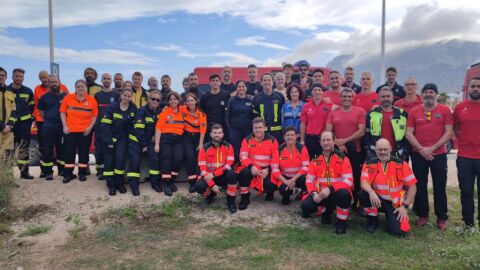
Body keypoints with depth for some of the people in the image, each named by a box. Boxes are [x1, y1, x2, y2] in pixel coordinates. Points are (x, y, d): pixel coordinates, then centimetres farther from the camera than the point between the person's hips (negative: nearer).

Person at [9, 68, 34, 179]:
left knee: (24, 149, 5)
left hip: (24, 123, 1)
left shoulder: (28, 91, 7)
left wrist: (30, 118, 8)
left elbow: (32, 106, 17)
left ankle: (24, 171, 11)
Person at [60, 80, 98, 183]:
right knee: (69, 151, 5)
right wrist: (65, 126, -4)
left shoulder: (92, 100, -2)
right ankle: (68, 174, 15)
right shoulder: (68, 98, 0)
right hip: (70, 130, 0)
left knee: (84, 152, 7)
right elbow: (62, 112, 3)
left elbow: (95, 115, 1)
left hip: (85, 131, 0)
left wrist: (90, 127, -8)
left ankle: (82, 173, 19)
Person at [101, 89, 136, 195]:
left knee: (120, 158, -13)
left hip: (123, 138, 1)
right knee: (109, 160, -1)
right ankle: (111, 185, 10)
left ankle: (120, 183, 2)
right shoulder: (112, 107, -10)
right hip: (110, 138, -1)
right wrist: (108, 141, -14)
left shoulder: (133, 108, -3)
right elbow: (105, 125, -11)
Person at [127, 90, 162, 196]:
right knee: (134, 160, -17)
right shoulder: (141, 111, -13)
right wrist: (143, 145, -17)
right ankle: (134, 184, -7)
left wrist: (155, 136, -7)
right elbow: (139, 130, -17)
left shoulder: (160, 112, 3)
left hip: (149, 140, 3)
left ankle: (155, 182, -6)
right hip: (136, 139, -3)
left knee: (155, 157, -17)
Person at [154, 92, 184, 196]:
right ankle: (166, 184, -1)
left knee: (178, 159, -14)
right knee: (166, 159, -11)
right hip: (165, 138, -2)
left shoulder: (182, 112, 12)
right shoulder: (165, 112, 3)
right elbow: (158, 128, -3)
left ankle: (172, 182, 4)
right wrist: (157, 144, -9)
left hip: (178, 139, 2)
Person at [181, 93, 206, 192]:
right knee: (190, 156, -16)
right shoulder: (183, 109, -5)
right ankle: (192, 183, -11)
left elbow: (203, 129, -12)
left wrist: (201, 144, -15)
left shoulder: (201, 113, -10)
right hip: (187, 136, 0)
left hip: (197, 136, 0)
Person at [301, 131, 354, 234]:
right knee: (305, 206, -21)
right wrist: (314, 193, -17)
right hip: (320, 195, 4)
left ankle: (341, 221, -8)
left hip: (336, 193, -3)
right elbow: (309, 179, 3)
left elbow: (348, 181, -17)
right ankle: (327, 211, 14)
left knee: (343, 193, -38)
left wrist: (330, 189, -29)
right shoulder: (315, 159, 4)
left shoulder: (342, 158, -9)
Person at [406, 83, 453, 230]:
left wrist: (432, 148, -14)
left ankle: (442, 217, 17)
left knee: (440, 186, 4)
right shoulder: (414, 111, 3)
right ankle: (422, 215, 20)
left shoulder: (445, 110, 0)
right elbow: (409, 134, 0)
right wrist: (421, 149, -11)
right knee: (420, 185, 7)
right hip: (418, 154, 1)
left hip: (439, 154, -1)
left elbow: (448, 133, -6)